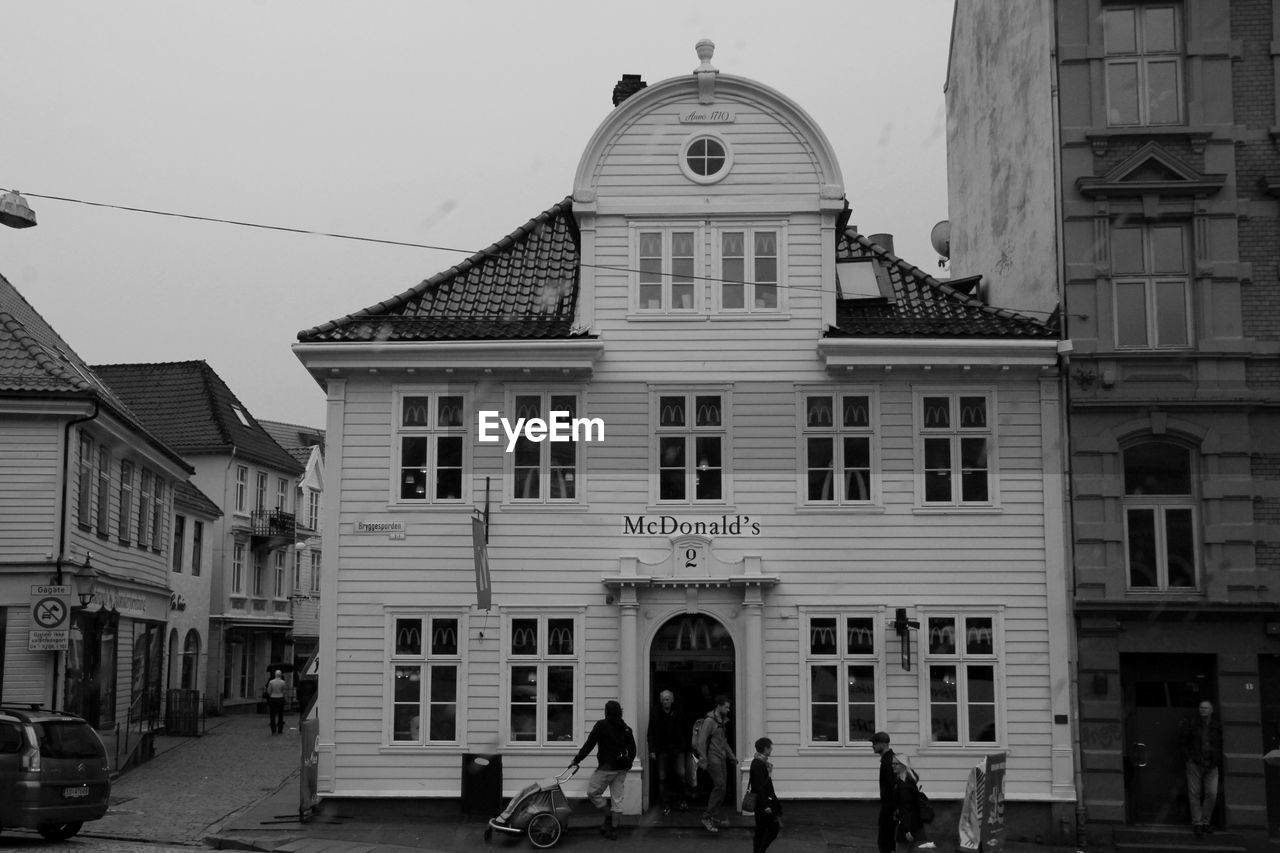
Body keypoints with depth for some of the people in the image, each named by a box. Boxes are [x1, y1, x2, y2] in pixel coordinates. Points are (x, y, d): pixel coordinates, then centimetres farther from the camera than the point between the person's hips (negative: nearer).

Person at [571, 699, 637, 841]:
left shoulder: (601, 725, -9)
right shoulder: (626, 728, 8)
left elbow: (589, 744, -11)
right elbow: (632, 749, 13)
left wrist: (576, 760, -4)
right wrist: (627, 763, 27)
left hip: (607, 767, -6)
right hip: (621, 769, 6)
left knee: (592, 792, 9)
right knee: (617, 799, 9)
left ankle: (608, 817, 4)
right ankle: (614, 829, 12)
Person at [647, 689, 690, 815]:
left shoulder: (678, 714, 6)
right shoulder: (656, 716, 2)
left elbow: (685, 732, 11)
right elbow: (651, 734, 2)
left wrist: (685, 747, 5)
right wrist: (652, 751, -6)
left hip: (677, 749, 0)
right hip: (662, 750, 0)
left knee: (681, 774, -12)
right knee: (663, 778, 0)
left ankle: (683, 800, 6)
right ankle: (666, 804, 8)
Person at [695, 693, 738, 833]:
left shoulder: (721, 721, 16)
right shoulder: (709, 720, -13)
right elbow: (701, 740, -18)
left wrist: (731, 756, 28)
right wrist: (703, 760, -23)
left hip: (721, 758, 9)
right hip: (713, 758, -9)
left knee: (722, 787, 6)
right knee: (719, 786, -15)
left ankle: (715, 818, 12)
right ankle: (707, 817, -10)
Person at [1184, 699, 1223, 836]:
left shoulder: (1217, 727, 5)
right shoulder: (1194, 725, 3)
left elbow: (1221, 745, 14)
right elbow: (1184, 743, 13)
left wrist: (1218, 761, 5)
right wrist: (1189, 757, 2)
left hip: (1212, 766, 1)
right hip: (1195, 764, -1)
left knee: (1212, 794, -5)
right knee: (1195, 794, -2)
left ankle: (1205, 822, 9)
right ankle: (1197, 823, 3)